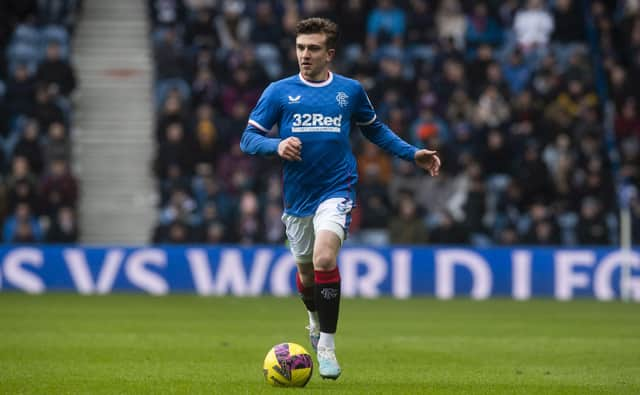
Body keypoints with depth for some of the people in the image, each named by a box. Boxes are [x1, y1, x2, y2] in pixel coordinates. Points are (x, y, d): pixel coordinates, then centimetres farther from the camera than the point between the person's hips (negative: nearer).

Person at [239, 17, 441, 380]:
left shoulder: (350, 90, 4)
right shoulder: (279, 92, 1)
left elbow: (375, 130, 20)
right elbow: (248, 138, 0)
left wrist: (413, 154, 12)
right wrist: (277, 145, -19)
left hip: (337, 191, -2)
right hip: (297, 197, 2)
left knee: (325, 259, -25)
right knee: (306, 272, 14)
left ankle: (326, 343, -12)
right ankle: (316, 319, 49)